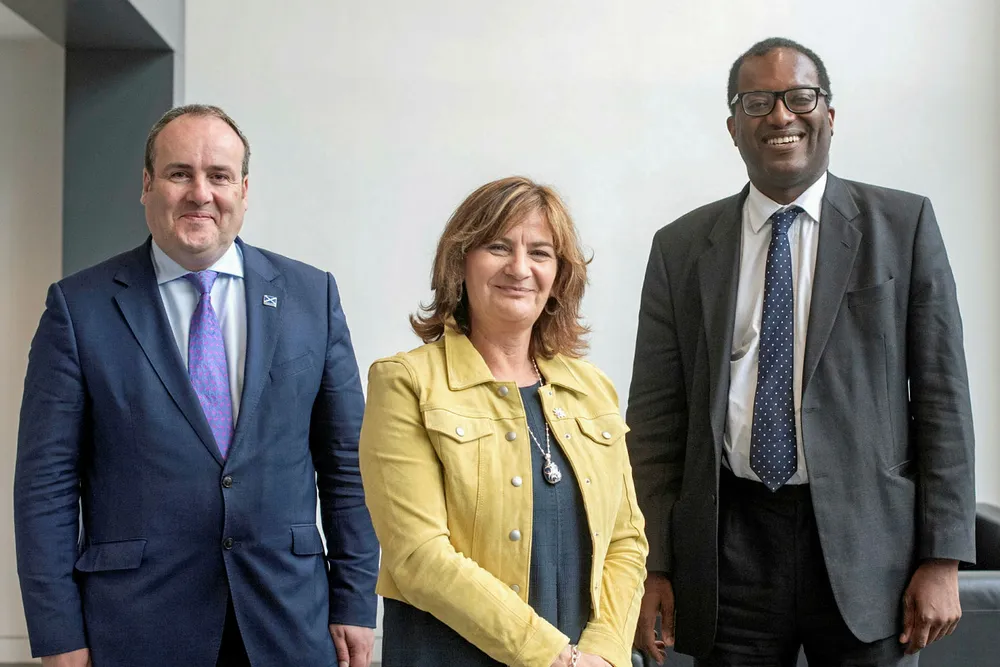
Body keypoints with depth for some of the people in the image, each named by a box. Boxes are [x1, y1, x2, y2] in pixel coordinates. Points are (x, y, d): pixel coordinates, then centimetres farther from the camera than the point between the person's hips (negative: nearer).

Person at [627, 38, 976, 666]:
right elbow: (657, 415, 5)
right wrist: (653, 565, 1)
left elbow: (941, 394, 0)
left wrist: (942, 558, -4)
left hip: (865, 536, -1)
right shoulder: (681, 248, 6)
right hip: (731, 541, 1)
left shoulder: (904, 224, 3)